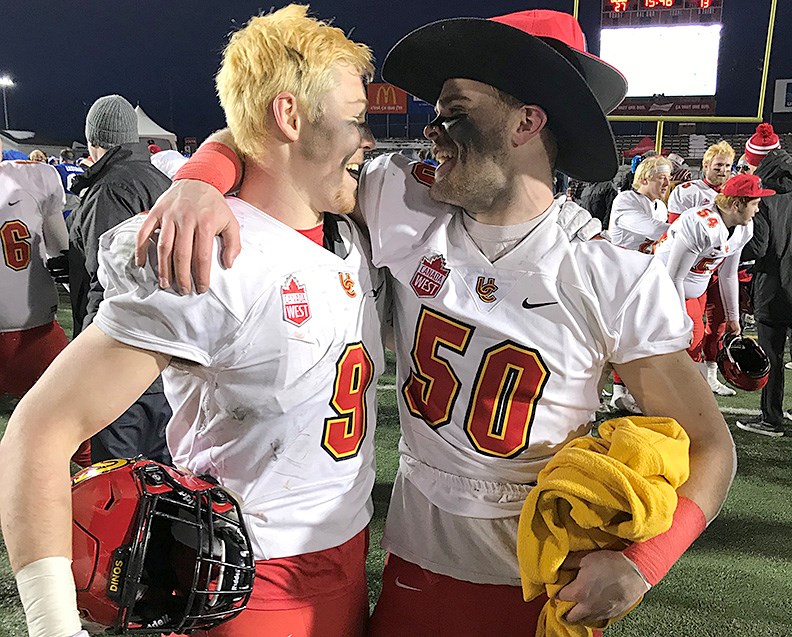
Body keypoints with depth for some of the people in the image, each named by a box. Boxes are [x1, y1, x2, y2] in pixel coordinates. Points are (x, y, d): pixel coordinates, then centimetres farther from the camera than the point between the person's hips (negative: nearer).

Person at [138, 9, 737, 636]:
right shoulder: (400, 206, -9)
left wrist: (636, 562, -25)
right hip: (419, 562, 2)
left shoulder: (618, 281, -15)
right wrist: (198, 181, -25)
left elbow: (708, 446, -9)